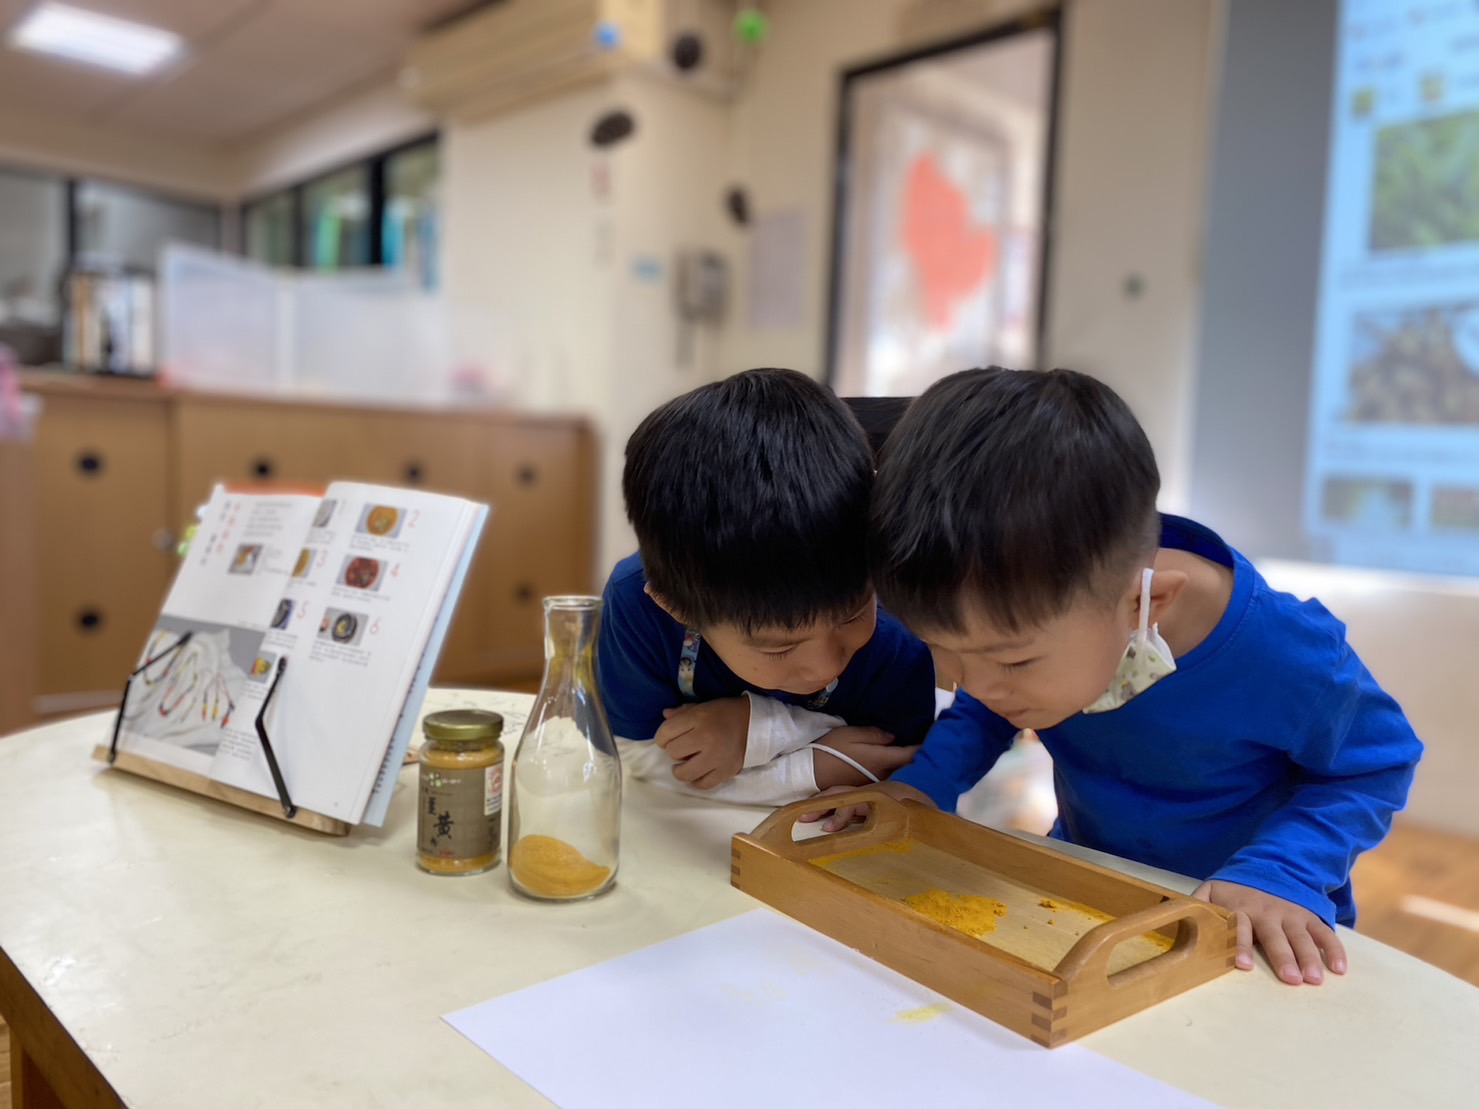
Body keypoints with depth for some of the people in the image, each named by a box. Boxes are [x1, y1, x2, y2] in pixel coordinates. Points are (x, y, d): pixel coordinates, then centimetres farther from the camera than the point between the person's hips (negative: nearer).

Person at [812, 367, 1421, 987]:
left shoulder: (1284, 658, -30)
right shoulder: (1029, 606, -17)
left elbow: (1375, 763, -11)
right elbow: (982, 709, 4)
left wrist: (1279, 875, -25)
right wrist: (923, 784, -13)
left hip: (1246, 935, -3)